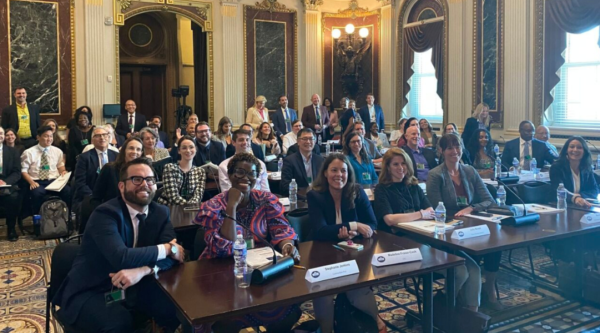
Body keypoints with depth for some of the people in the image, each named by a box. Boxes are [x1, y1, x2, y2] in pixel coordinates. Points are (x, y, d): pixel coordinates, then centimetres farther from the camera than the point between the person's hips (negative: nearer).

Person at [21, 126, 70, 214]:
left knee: (69, 191, -30)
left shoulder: (57, 151, 14)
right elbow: (23, 171, 3)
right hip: (37, 182, -2)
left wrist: (63, 172, -2)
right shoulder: (29, 152, 4)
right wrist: (31, 182, -15)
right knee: (37, 193, -38)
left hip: (54, 181, 2)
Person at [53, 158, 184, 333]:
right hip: (90, 292, -5)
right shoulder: (105, 214, -18)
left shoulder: (160, 213, 1)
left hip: (133, 288, 5)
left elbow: (172, 255, -10)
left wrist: (143, 270, -29)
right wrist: (167, 248, -21)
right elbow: (121, 258, -32)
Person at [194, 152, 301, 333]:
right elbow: (224, 249, -20)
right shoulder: (213, 207, -9)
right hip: (223, 272, -3)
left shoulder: (267, 200, 2)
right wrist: (232, 205, -22)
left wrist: (287, 245, -28)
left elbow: (281, 229, -5)